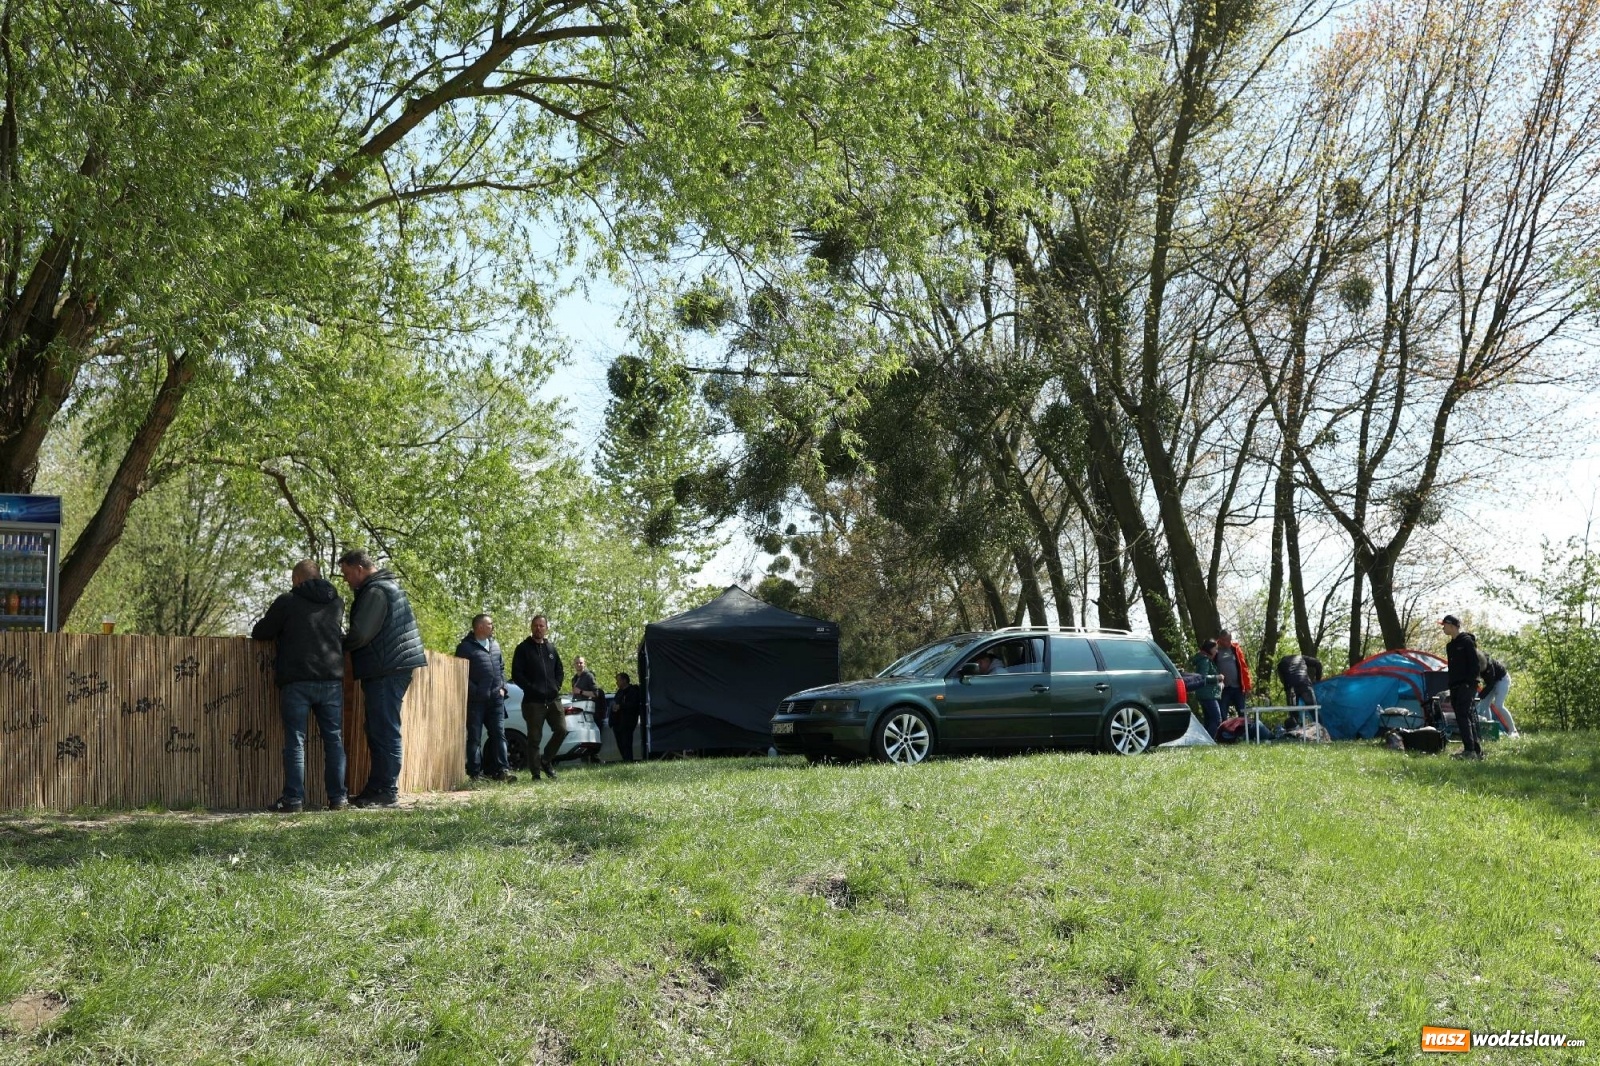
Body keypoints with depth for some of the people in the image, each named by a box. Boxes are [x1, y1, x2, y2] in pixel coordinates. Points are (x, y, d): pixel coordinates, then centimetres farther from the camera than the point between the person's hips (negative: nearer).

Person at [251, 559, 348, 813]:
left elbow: (259, 633, 3)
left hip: (296, 681, -4)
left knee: (295, 741, -1)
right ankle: (338, 797, 7)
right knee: (334, 739, 8)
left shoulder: (287, 602, -2)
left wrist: (279, 631, 26)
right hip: (331, 679, 4)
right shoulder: (336, 604, 13)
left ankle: (294, 799, -4)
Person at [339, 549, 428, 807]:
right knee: (378, 731, 13)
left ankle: (387, 792, -6)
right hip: (390, 668, 10)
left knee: (384, 731, -8)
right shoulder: (387, 587, 21)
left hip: (386, 671, -10)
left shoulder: (375, 592, -13)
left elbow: (360, 634, -19)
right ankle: (378, 788, 17)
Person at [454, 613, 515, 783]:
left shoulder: (495, 645, 16)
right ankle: (475, 772, 3)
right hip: (476, 700, -6)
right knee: (474, 737, 0)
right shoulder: (466, 647, -5)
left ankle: (502, 769, 0)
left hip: (496, 698, 6)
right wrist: (475, 692, -14)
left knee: (499, 734, 1)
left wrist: (502, 687, 9)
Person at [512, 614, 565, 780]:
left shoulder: (551, 649, 16)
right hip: (533, 701, -4)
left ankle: (546, 760, 14)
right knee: (534, 737, 0)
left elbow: (560, 671, 22)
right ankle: (535, 772, 7)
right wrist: (531, 689, -11)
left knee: (561, 730, -6)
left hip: (553, 699, 4)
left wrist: (556, 687, 5)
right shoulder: (523, 649, 2)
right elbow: (516, 674, -4)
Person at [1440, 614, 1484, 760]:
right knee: (1468, 717, 8)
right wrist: (1450, 684, 15)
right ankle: (1476, 751, 11)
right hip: (1455, 686, 9)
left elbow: (1474, 664, -12)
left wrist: (1470, 682, -17)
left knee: (1463, 715, -17)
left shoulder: (1466, 641, -7)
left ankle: (1470, 750, -20)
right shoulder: (1450, 646, 19)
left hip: (1466, 685, -9)